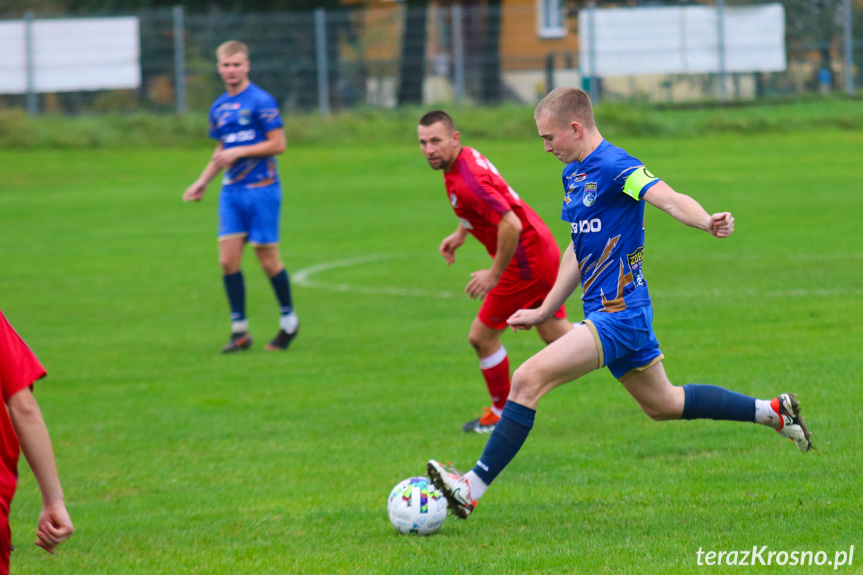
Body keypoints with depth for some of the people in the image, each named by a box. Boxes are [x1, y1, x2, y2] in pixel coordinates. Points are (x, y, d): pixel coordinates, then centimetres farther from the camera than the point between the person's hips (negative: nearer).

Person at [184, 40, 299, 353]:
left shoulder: (261, 101, -9)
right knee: (228, 260, -3)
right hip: (231, 190, 6)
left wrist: (239, 152, -15)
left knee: (268, 260, -1)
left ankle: (289, 321, 19)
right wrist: (203, 181, 14)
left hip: (261, 189, -6)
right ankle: (239, 330, 4)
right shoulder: (219, 108, 12)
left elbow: (278, 144, -11)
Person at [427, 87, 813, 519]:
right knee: (662, 405, 22)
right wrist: (544, 312, 27)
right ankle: (772, 411, 33)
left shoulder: (614, 167, -16)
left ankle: (472, 488, -19)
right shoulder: (573, 173, 13)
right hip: (605, 314, 10)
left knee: (528, 380, -18)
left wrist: (707, 223, -52)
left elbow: (669, 199, -31)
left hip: (618, 314, -10)